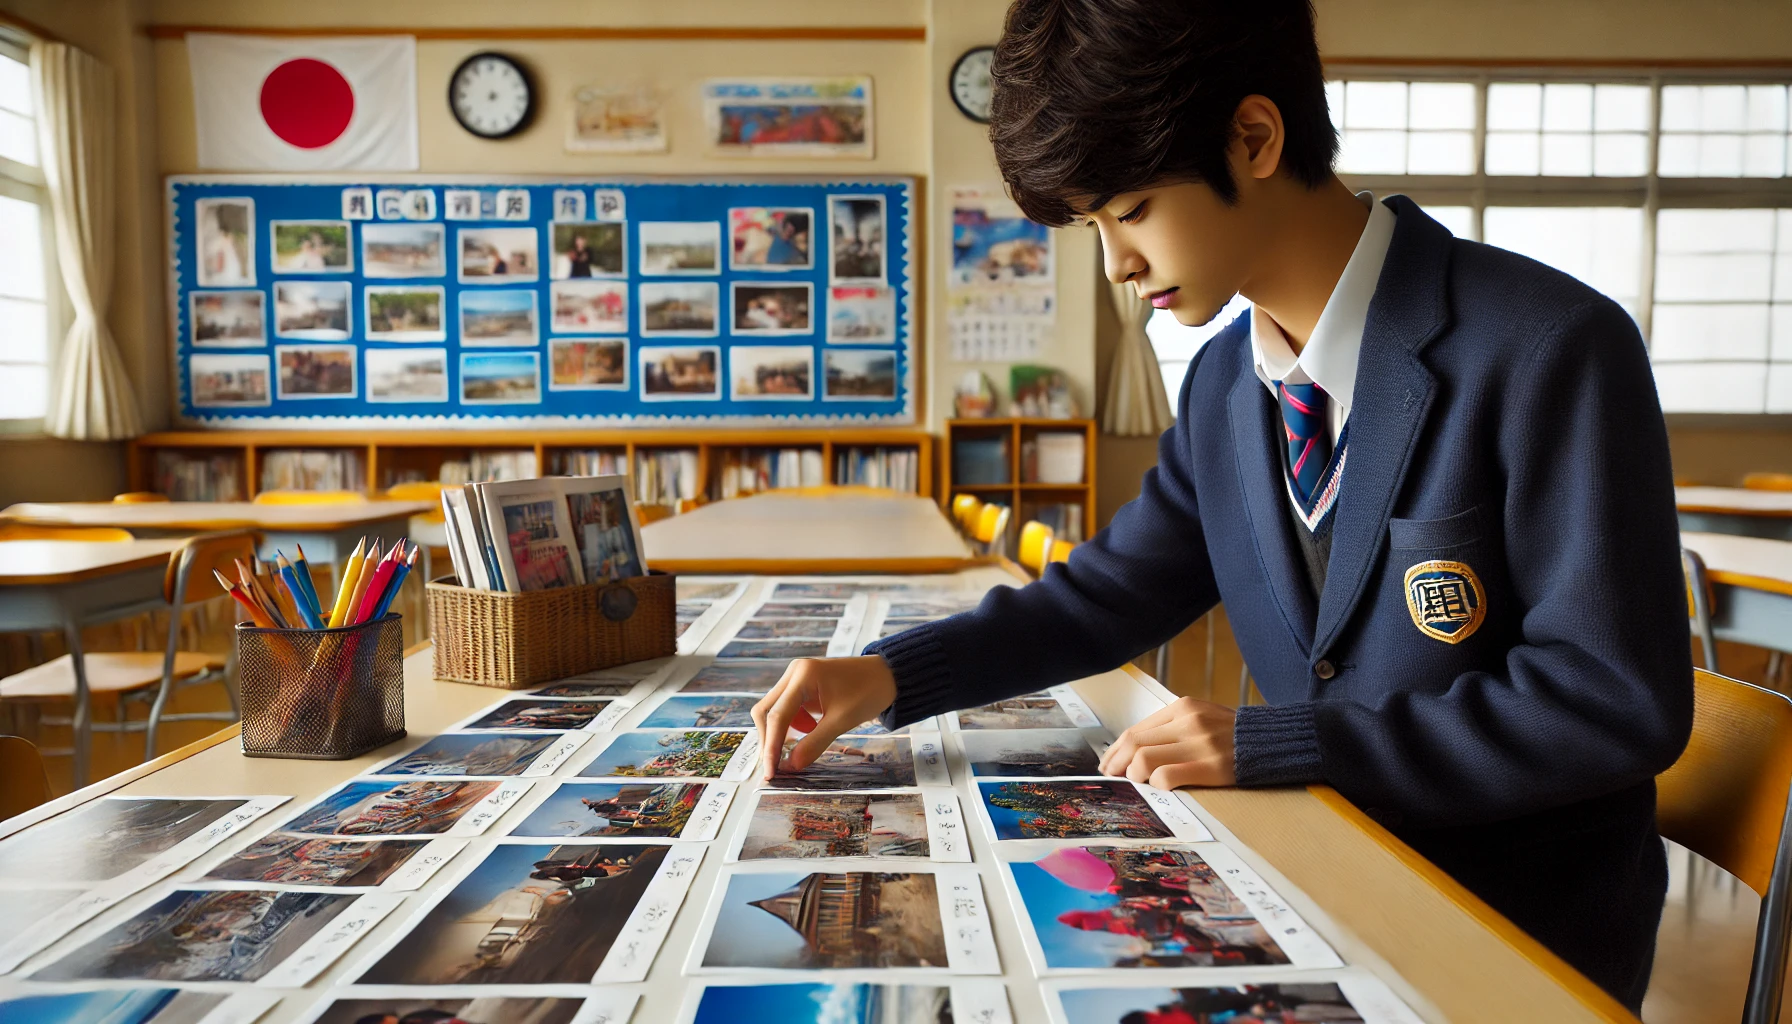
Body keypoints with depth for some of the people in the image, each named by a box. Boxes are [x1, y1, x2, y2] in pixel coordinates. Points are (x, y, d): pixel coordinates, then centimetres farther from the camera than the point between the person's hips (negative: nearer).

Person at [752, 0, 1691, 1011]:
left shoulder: (1553, 353, -20)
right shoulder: (1222, 382, 0)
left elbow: (1622, 703, -20)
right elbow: (1118, 587, 7)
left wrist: (1272, 744, -22)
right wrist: (892, 674, -5)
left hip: (1528, 927, -4)